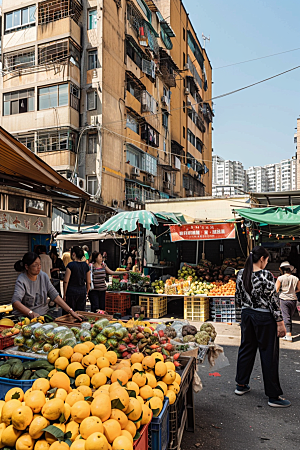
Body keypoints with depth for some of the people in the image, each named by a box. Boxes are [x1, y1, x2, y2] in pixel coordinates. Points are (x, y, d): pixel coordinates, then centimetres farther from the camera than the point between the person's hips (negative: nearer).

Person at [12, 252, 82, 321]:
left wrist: (70, 311, -7)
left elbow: (55, 296, 2)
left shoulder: (44, 276, 4)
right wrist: (31, 313, -44)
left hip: (43, 315, 5)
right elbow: (15, 302, -27)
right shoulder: (21, 281, -12)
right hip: (25, 317, -5)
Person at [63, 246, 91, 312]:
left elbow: (66, 281, -10)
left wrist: (64, 294, -2)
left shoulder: (70, 265, -9)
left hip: (72, 291, -4)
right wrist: (86, 292, 18)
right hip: (82, 291, 5)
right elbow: (88, 282, 8)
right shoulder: (86, 266, 4)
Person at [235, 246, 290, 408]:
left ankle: (241, 385, 29)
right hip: (264, 318, -6)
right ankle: (274, 396, 13)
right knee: (269, 354, 3)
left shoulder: (241, 274, 0)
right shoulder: (266, 275, -18)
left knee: (246, 349, 17)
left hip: (247, 315, 6)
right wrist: (280, 322, -10)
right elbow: (273, 300, -16)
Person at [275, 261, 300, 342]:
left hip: (284, 299, -3)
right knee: (290, 316, 15)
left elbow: (276, 289, -9)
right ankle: (288, 331, 22)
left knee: (286, 317, -3)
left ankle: (288, 334, -11)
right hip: (293, 299, 4)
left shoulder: (280, 278, -8)